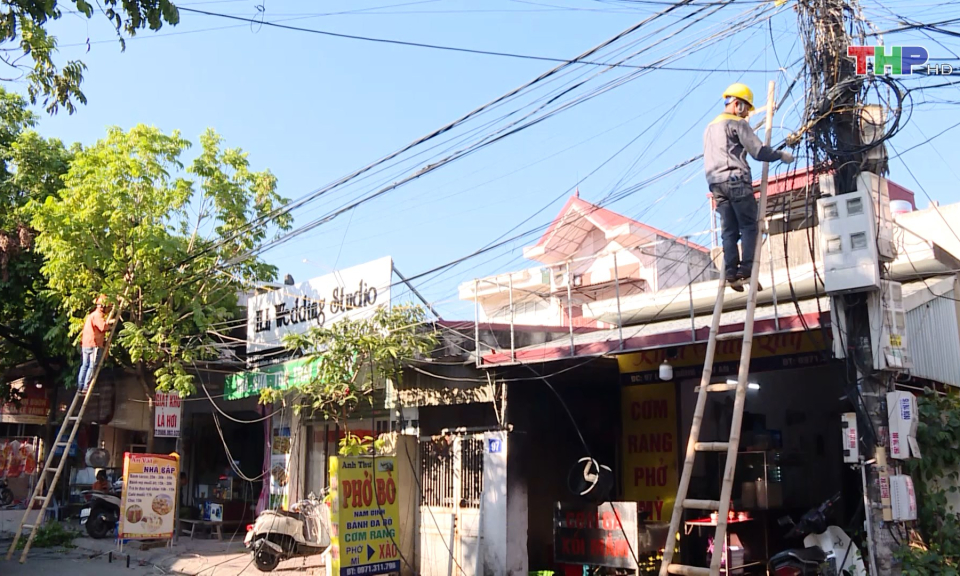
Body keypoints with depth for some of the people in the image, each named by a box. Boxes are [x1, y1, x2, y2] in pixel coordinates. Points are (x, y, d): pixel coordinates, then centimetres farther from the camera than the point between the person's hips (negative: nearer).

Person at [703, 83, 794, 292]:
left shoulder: (709, 128, 26)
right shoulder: (737, 123, 0)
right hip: (736, 180, -7)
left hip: (715, 183, 7)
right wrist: (781, 155, 9)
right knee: (749, 225, -5)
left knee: (729, 230, 3)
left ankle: (731, 273, -6)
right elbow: (758, 151, -6)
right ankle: (746, 270, -15)